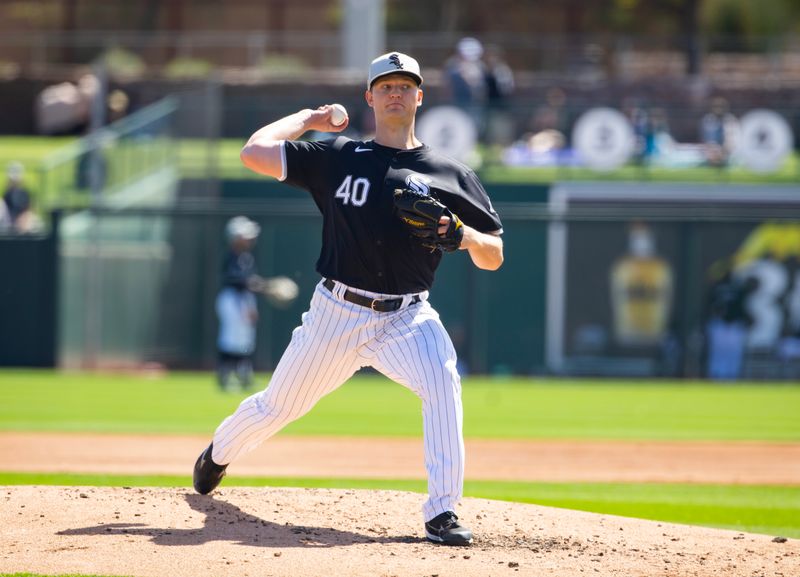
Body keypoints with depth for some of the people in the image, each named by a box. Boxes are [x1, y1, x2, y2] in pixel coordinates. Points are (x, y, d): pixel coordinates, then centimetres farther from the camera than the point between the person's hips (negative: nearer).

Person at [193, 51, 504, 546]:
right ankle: (220, 452, 48)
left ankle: (442, 514, -30)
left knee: (442, 379, -32)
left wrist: (461, 233, -17)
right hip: (337, 314, 1)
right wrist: (307, 119, 7)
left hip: (407, 319, -1)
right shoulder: (338, 157, 4)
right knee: (276, 408, 13)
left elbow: (493, 258, 4)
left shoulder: (450, 175, 5)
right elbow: (255, 153, -4)